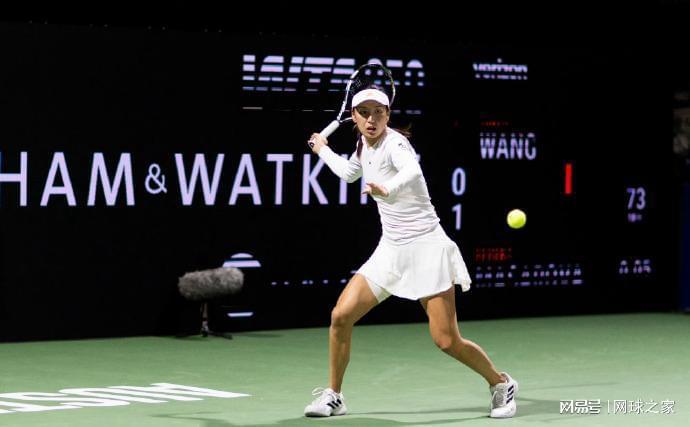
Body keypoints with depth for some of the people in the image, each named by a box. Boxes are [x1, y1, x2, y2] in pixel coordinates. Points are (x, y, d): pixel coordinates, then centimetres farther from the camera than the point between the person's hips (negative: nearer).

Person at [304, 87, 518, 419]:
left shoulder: (393, 143, -16)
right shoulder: (365, 144, 9)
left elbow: (412, 171, -41)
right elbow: (350, 173, 34)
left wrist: (387, 189, -60)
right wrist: (323, 150, 41)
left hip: (426, 248, -7)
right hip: (390, 251, 7)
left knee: (447, 341, -10)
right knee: (340, 317, -6)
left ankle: (500, 384, 14)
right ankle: (333, 397, 9)